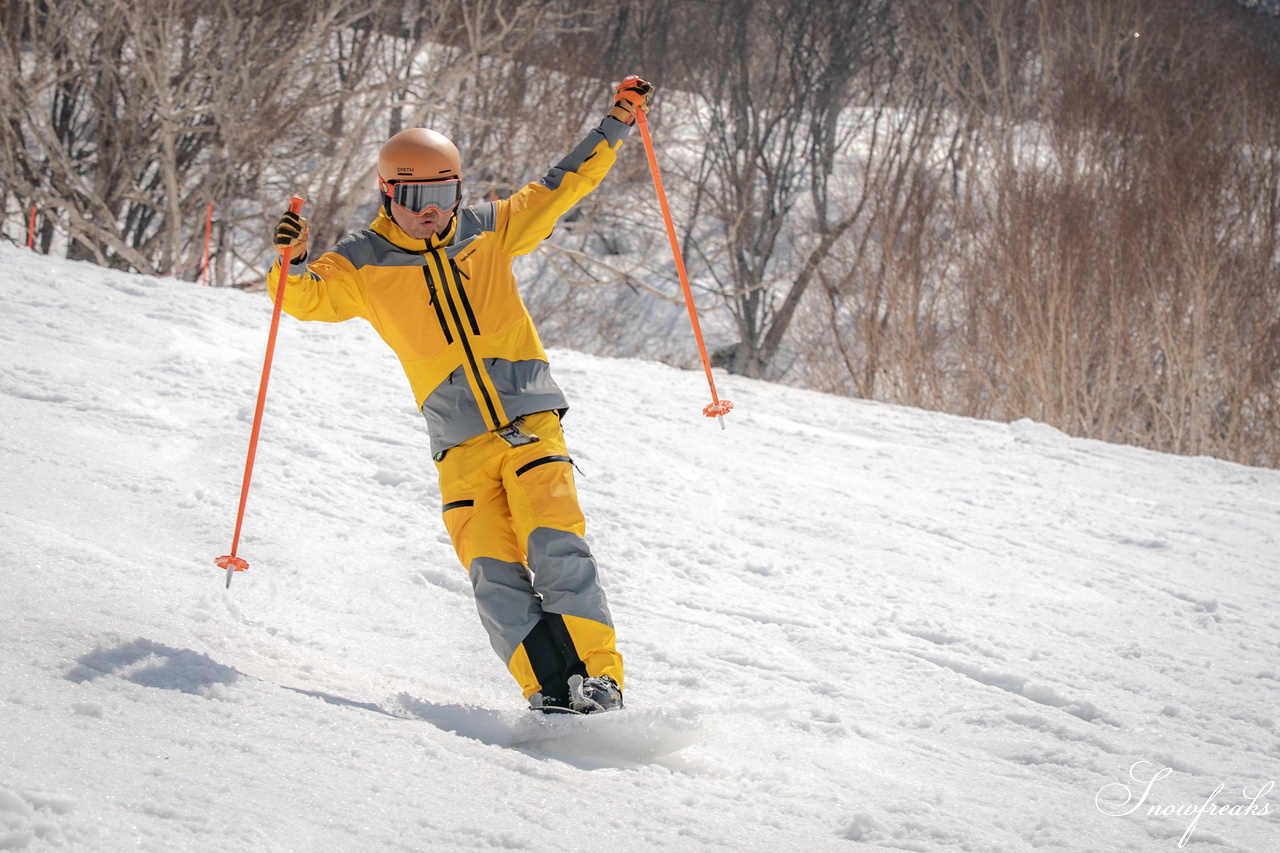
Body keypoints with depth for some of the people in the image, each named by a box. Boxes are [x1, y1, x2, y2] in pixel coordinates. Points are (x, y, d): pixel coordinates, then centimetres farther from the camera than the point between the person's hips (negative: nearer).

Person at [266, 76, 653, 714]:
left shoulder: (488, 229, 8)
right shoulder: (362, 264, 4)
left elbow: (562, 186, 16)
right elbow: (307, 298, -5)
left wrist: (616, 124, 13)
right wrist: (291, 260, -26)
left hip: (531, 420, 0)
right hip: (461, 448, 0)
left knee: (555, 546, -17)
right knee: (495, 575, -11)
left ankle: (597, 676, -17)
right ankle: (551, 693, -10)